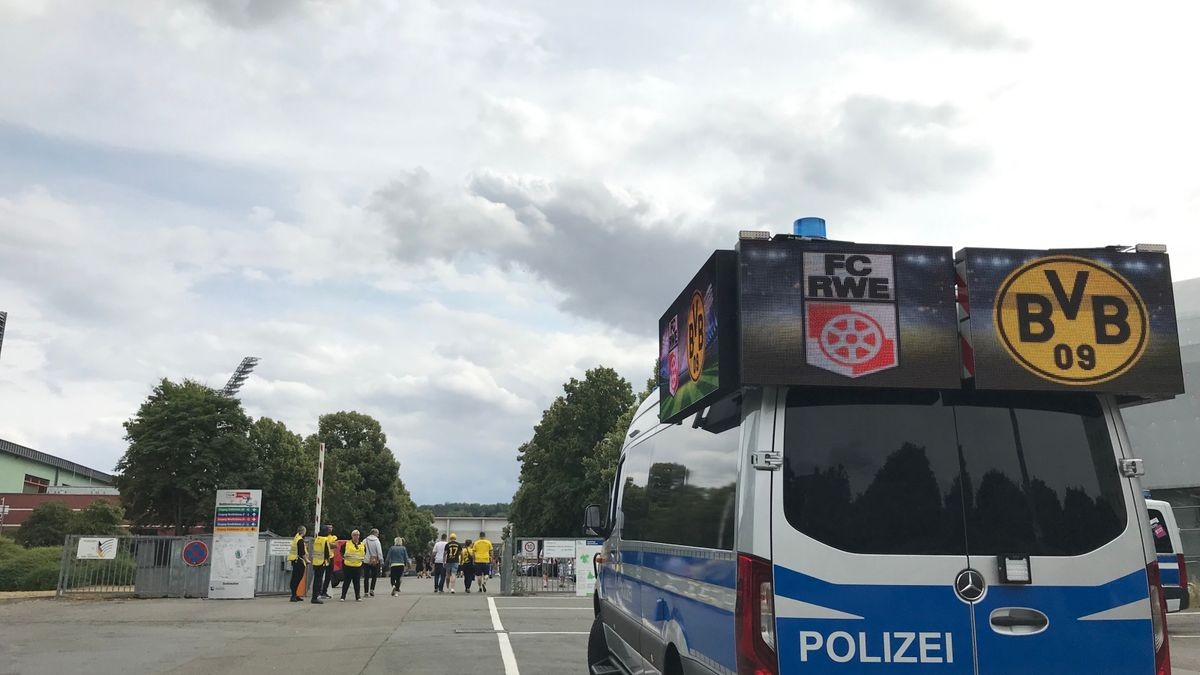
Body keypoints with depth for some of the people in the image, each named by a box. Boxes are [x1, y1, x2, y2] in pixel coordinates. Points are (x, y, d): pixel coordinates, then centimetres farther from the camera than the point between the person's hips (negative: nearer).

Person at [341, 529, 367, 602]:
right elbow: (341, 552, 11)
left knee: (357, 582, 7)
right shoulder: (347, 543, 1)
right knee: (347, 581, -1)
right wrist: (344, 557, -4)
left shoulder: (363, 545, 10)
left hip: (358, 566, 2)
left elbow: (365, 553, 23)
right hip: (348, 565, -2)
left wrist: (363, 558, 7)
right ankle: (343, 596, 6)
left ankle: (357, 596, 14)